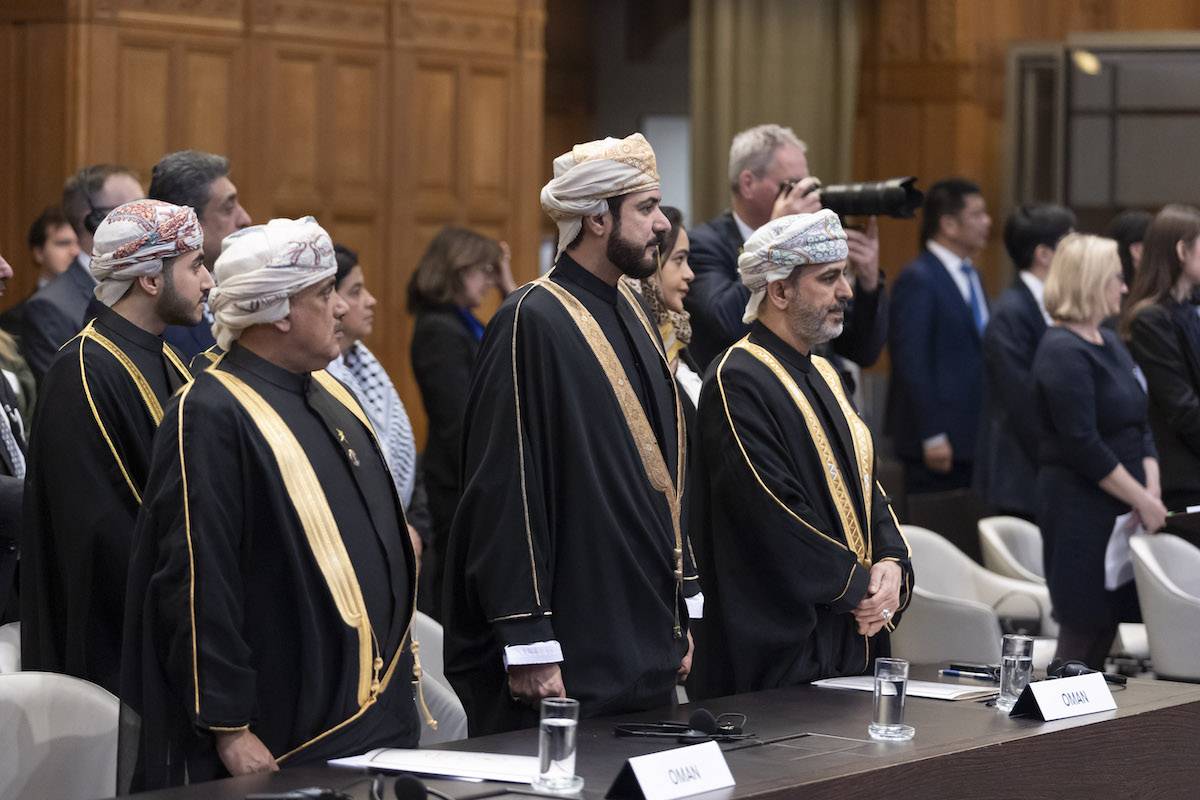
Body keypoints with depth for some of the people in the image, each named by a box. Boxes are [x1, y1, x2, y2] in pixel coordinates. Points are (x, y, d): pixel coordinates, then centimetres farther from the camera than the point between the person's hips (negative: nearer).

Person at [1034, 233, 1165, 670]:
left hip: (1120, 510, 9)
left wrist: (1152, 493, 1)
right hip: (1081, 507, -9)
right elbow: (1084, 445, -18)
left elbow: (1139, 426, 15)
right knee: (1083, 634, -6)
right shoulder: (1063, 351, -14)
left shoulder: (1110, 344, 14)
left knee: (1106, 629, 8)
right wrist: (1142, 501, -14)